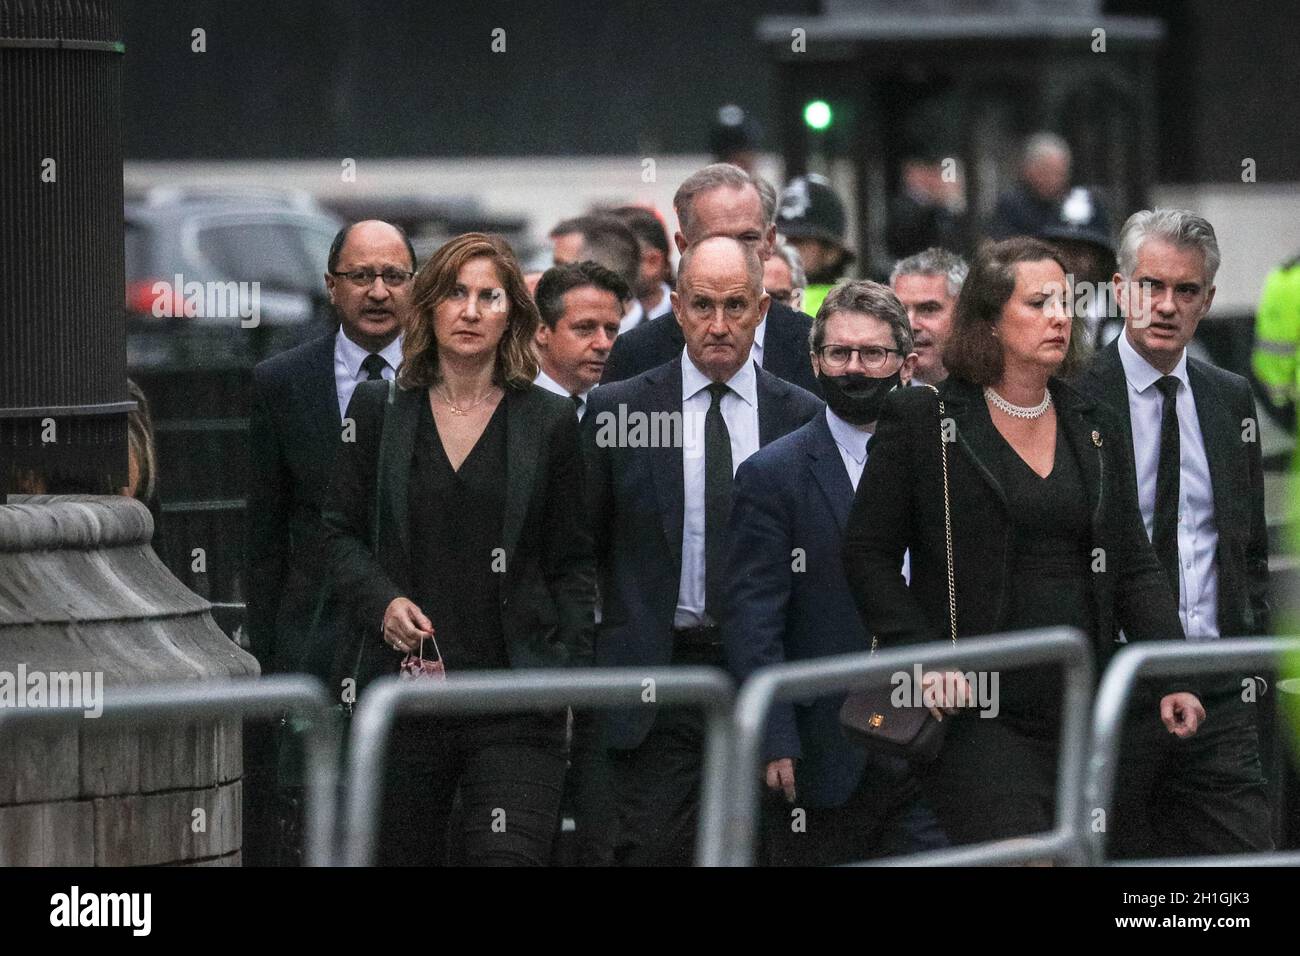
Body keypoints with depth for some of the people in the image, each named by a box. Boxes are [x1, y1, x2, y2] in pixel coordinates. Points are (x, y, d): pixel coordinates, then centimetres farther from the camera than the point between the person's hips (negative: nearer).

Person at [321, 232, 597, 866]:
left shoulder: (549, 421, 6)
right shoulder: (380, 409, 8)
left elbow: (570, 565, 9)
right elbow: (341, 533, 10)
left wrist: (569, 673, -1)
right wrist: (381, 602, -9)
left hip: (514, 704, -2)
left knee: (510, 856, -16)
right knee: (402, 854, 6)